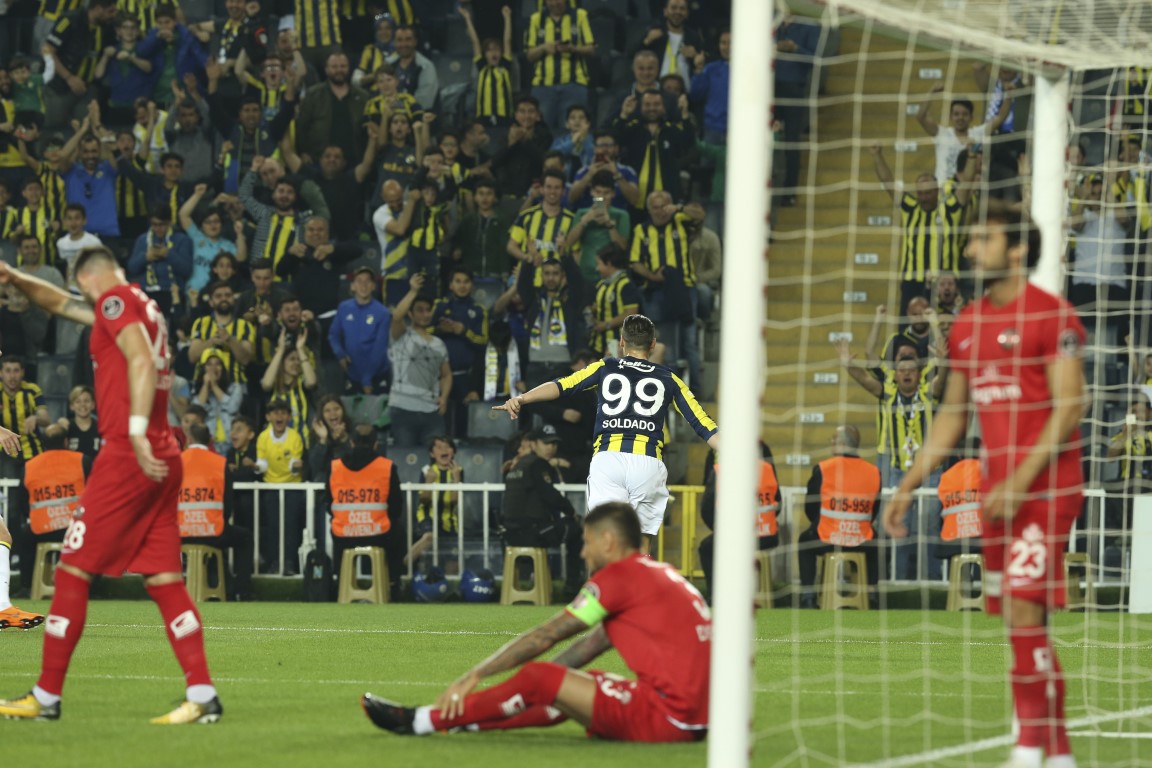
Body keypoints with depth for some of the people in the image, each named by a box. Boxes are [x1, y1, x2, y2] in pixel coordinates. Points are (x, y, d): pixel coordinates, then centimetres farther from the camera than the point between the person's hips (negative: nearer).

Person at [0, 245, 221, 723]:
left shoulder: (115, 301, -4)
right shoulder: (144, 306, 21)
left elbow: (142, 360, -21)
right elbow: (61, 304, 34)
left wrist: (137, 432, -28)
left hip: (127, 456, -8)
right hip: (163, 461, 8)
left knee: (72, 571, 1)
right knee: (163, 579, 5)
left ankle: (46, 697, 5)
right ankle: (202, 696, -5)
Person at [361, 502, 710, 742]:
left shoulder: (620, 576, -7)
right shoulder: (659, 574, 21)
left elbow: (545, 637, -4)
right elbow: (591, 645, 26)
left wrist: (475, 675, 2)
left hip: (666, 716, -9)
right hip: (693, 720, 9)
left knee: (538, 679, -7)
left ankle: (423, 722, 1)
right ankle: (470, 720, 25)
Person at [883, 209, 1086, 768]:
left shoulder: (1051, 315, -9)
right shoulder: (968, 325, 14)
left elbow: (1069, 408, -14)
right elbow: (952, 416, 21)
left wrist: (1022, 481, -21)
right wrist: (908, 487, 16)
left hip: (1045, 491, -7)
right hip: (997, 493, 7)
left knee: (1023, 609, -16)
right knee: (1019, 621, 8)